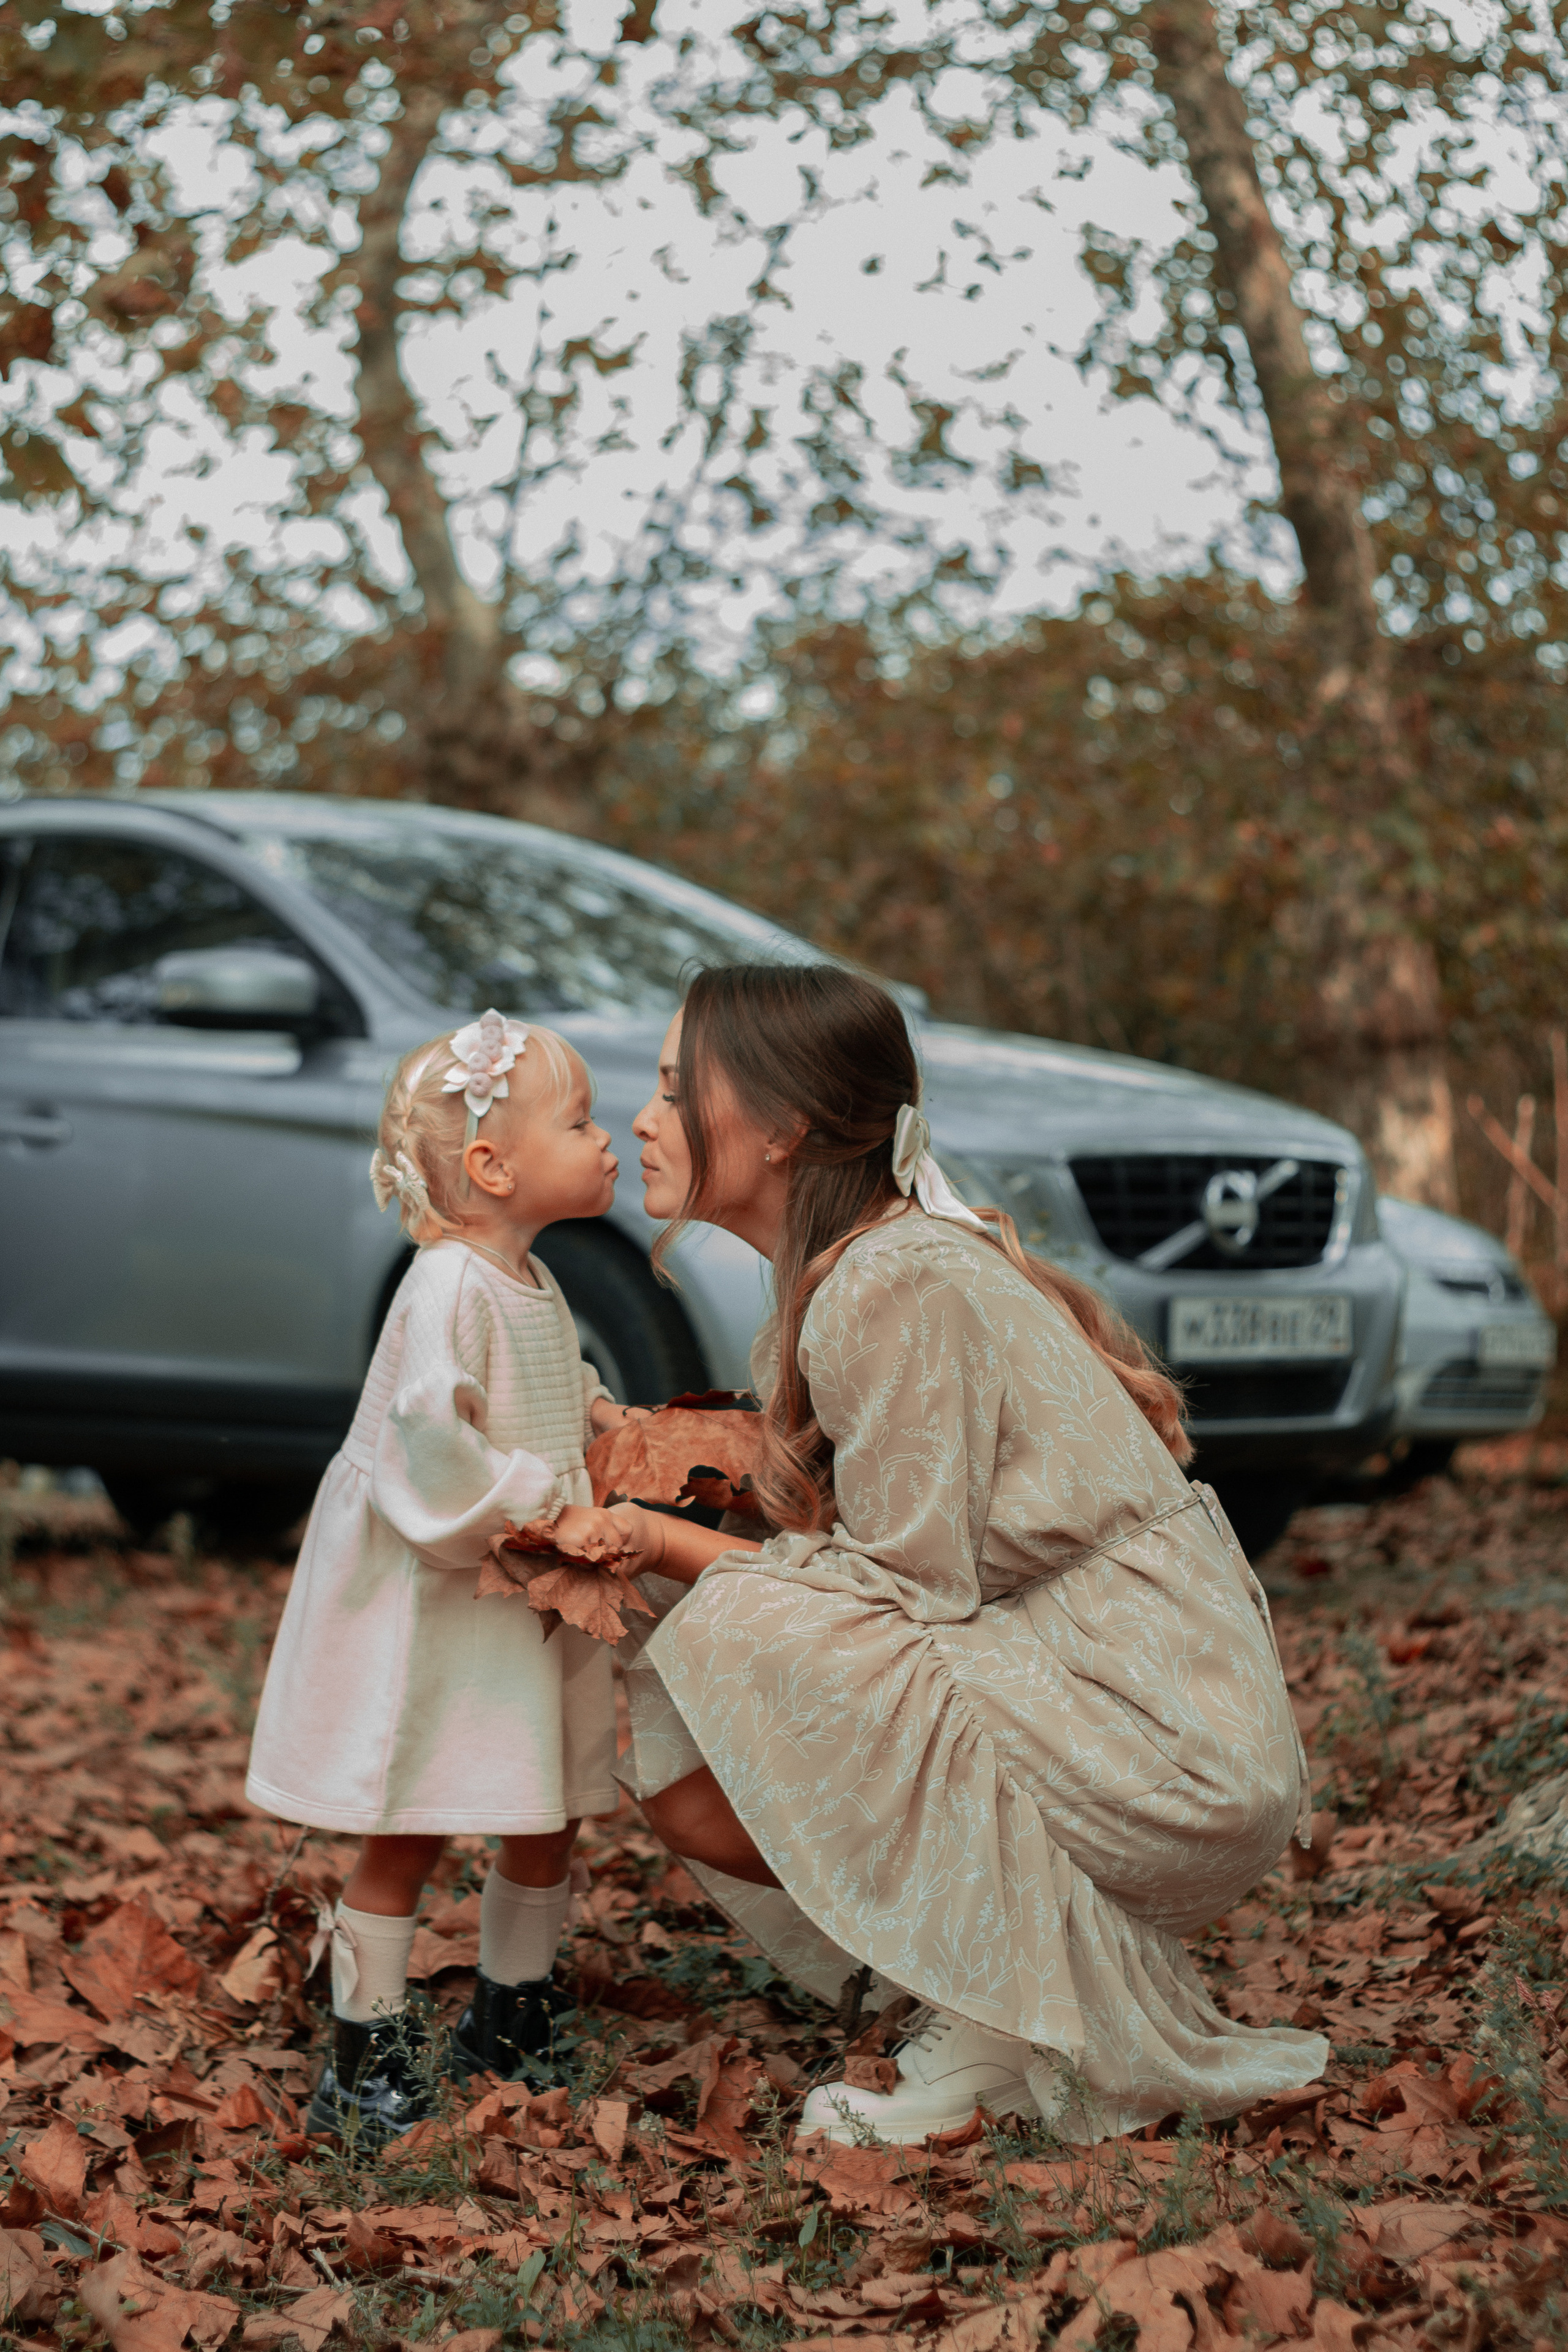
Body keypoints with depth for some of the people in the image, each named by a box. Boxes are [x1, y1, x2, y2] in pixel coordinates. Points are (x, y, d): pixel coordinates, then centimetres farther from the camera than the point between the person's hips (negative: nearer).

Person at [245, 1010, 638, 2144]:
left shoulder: (535, 1284, 9)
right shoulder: (448, 1287, -21)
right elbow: (430, 1437, -30)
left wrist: (598, 1412, 10)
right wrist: (545, 1510, -27)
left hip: (529, 1603, 9)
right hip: (433, 1608, -9)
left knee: (546, 1817, 14)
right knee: (409, 1830, -1)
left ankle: (513, 2018, 30)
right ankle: (366, 2055, 9)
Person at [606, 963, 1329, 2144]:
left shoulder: (895, 1287, -18)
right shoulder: (875, 1263, 11)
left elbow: (908, 1588, -19)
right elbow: (893, 1560, 9)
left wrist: (663, 1545, -12)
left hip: (1167, 1753, -9)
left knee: (740, 1637, -21)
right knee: (684, 1782, 2)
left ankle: (1002, 2033, -8)